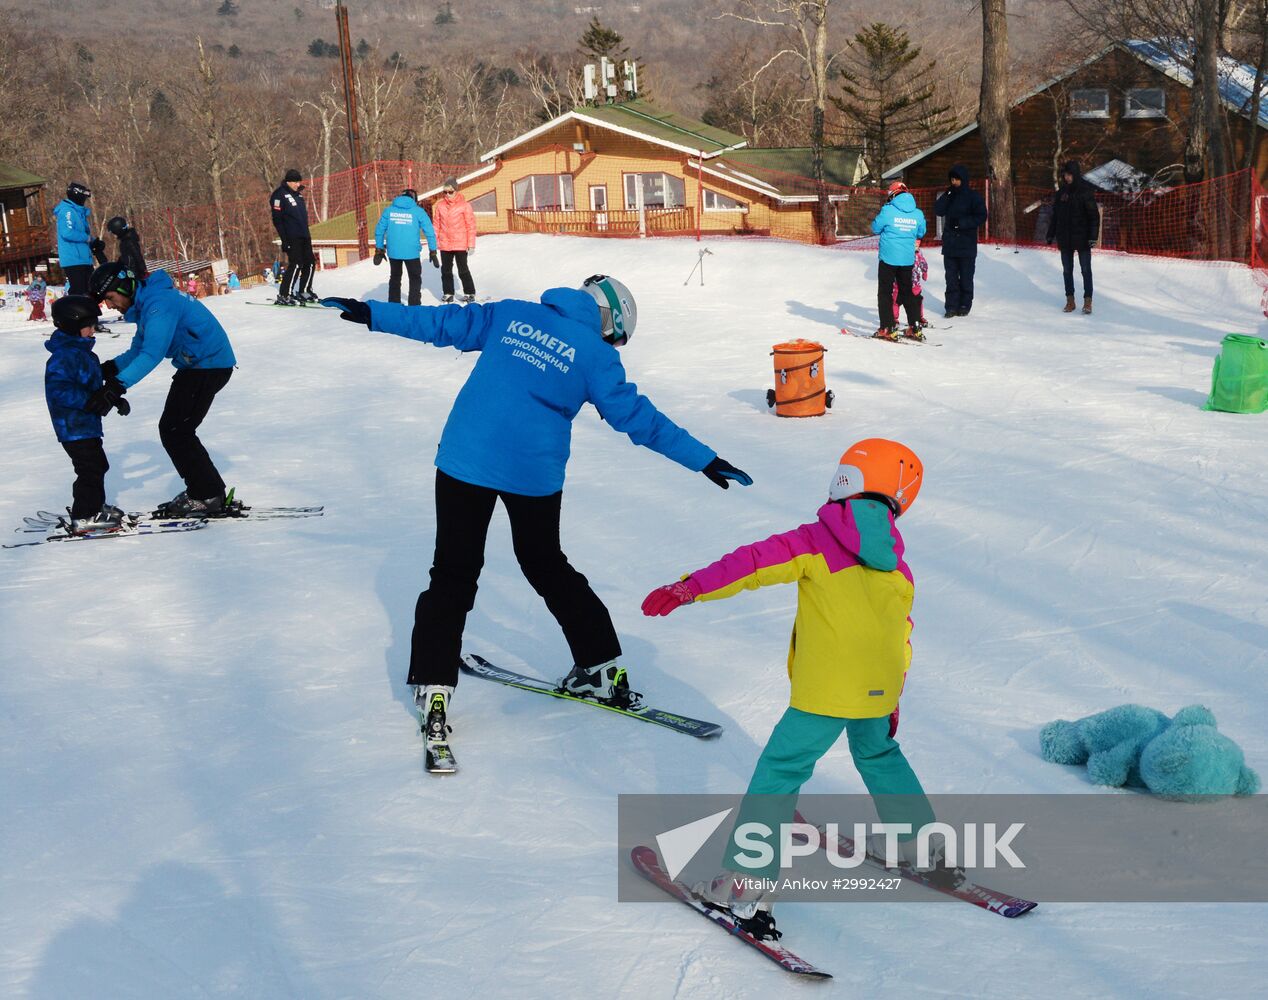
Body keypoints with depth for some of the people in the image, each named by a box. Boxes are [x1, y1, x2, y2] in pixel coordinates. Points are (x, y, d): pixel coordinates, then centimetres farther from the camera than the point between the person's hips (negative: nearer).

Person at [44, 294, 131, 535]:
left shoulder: (83, 352, 14)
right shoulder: (64, 357, -20)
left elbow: (94, 384, 24)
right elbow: (57, 389, -29)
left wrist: (115, 398, 14)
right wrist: (89, 400, -32)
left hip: (87, 425, 11)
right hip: (74, 427, -11)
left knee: (97, 465, 21)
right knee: (89, 469, -8)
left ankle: (95, 506, 34)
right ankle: (84, 518, -1)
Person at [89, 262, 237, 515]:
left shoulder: (158, 303, -21)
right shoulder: (144, 304, 12)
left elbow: (153, 353, -32)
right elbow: (138, 351, 16)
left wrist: (119, 384, -37)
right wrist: (110, 368, 0)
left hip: (209, 365, -10)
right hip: (195, 365, 10)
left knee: (174, 431, -8)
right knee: (173, 429, 13)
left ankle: (207, 497, -1)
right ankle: (203, 490, 19)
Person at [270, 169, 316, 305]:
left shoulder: (298, 194, 17)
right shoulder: (280, 195, -9)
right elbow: (277, 220, -13)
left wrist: (307, 234, 21)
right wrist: (285, 240, -18)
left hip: (304, 236, 9)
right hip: (292, 237, -9)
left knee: (310, 263, 10)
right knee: (296, 264, -15)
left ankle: (304, 292, 24)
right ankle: (283, 295, -13)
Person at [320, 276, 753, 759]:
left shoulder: (510, 315, 8)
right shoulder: (593, 354, -1)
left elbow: (442, 322, 11)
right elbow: (635, 416, -2)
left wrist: (371, 314, 21)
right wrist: (704, 460, 3)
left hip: (464, 460, 1)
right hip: (535, 474, -1)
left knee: (452, 575, 8)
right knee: (547, 566, 21)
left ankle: (433, 689, -1)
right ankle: (602, 668, 26)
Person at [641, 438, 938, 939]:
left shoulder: (815, 542, -3)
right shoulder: (898, 568, 14)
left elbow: (757, 562, -15)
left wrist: (691, 588, -19)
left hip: (825, 692, -6)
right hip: (878, 692, 6)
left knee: (779, 772, -2)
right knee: (879, 754, 33)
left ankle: (746, 886, -9)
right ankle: (918, 844, 43)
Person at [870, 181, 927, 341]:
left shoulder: (888, 211, -13)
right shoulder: (918, 214, 0)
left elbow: (876, 228, -1)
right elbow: (921, 233, 13)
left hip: (889, 258, -4)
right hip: (908, 259, 4)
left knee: (885, 292, 4)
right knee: (907, 292, 17)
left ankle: (888, 329, -2)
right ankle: (915, 328, 15)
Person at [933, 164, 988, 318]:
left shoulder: (973, 196, -3)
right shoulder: (949, 195, 11)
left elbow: (981, 217, -7)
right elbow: (938, 211, 1)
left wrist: (961, 222, -15)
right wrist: (946, 195, -10)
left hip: (967, 244, -4)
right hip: (949, 244, 4)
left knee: (966, 277, 2)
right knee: (951, 277, 5)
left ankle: (965, 305, 10)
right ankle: (952, 305, 8)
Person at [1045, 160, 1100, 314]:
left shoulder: (1085, 191, -8)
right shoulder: (1061, 193, 6)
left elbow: (1094, 215, -9)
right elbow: (1054, 215, 14)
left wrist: (1093, 236, -16)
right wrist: (1050, 234, 10)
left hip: (1082, 238, -5)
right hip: (1065, 238, 5)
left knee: (1086, 270, 0)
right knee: (1067, 270, 10)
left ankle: (1088, 301, 5)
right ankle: (1070, 300, 18)